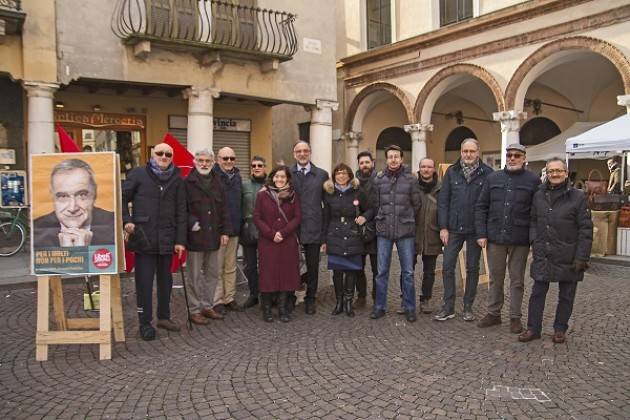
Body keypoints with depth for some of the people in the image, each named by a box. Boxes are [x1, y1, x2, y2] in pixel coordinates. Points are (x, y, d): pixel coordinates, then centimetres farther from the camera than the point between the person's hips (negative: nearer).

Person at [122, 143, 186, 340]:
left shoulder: (177, 180, 7)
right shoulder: (138, 174, 1)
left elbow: (181, 212, 6)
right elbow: (123, 198, 5)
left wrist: (180, 240, 2)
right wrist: (126, 221, -10)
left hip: (167, 239, 3)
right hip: (143, 237, -3)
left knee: (165, 280, 13)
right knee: (144, 281, 1)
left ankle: (164, 317, 28)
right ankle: (145, 322, 13)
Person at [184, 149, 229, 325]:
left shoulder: (217, 184, 12)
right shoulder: (187, 183, -4)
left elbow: (223, 210, 12)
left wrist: (224, 232, 6)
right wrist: (191, 223, -16)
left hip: (215, 237, 6)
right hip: (195, 236, -5)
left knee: (213, 274, 12)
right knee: (194, 276, 3)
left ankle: (207, 306, 26)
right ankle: (195, 310, 14)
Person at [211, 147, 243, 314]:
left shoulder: (237, 177, 12)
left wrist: (239, 225, 15)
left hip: (234, 229, 6)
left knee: (231, 267, 13)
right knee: (217, 268, 1)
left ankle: (229, 298, 22)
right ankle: (217, 301, 11)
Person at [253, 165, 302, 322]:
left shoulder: (293, 195, 6)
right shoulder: (262, 194, 2)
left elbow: (297, 217, 1)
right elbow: (257, 218, -2)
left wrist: (283, 233, -11)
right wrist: (271, 234, -12)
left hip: (288, 242, 2)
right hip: (267, 242, -1)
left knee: (286, 273, 3)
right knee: (268, 274, 0)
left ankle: (283, 309, 14)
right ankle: (267, 309, 12)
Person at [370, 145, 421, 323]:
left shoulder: (411, 179, -1)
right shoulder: (378, 179, 4)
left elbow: (416, 205, 6)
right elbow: (376, 204, 10)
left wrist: (406, 220, 11)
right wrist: (384, 220, 9)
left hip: (406, 231, -1)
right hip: (383, 231, 1)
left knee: (408, 272, 6)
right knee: (382, 272, 7)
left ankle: (410, 308, 18)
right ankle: (380, 306, 19)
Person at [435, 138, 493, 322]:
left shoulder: (487, 173, -3)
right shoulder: (452, 172, 3)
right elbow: (443, 200, 2)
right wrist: (443, 227, -3)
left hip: (475, 230, -1)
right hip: (453, 228, 2)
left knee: (472, 268, 10)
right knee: (447, 266, 2)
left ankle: (468, 307, 22)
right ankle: (448, 307, 13)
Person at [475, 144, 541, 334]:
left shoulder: (533, 180, -1)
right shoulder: (493, 178, 6)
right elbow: (481, 207, 6)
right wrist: (481, 234, -2)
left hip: (520, 240, -2)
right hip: (495, 238, 3)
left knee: (517, 280, 9)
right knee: (495, 278, 12)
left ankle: (515, 317, 20)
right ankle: (493, 313, 24)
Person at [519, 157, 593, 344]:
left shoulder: (577, 197, -5)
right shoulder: (539, 195, 6)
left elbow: (585, 230, -7)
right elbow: (533, 222, 14)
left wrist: (582, 257, -11)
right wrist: (536, 244, 1)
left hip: (568, 258, -3)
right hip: (543, 256, 3)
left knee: (566, 296, 11)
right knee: (537, 293, 7)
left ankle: (560, 329, 26)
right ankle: (533, 328, 17)